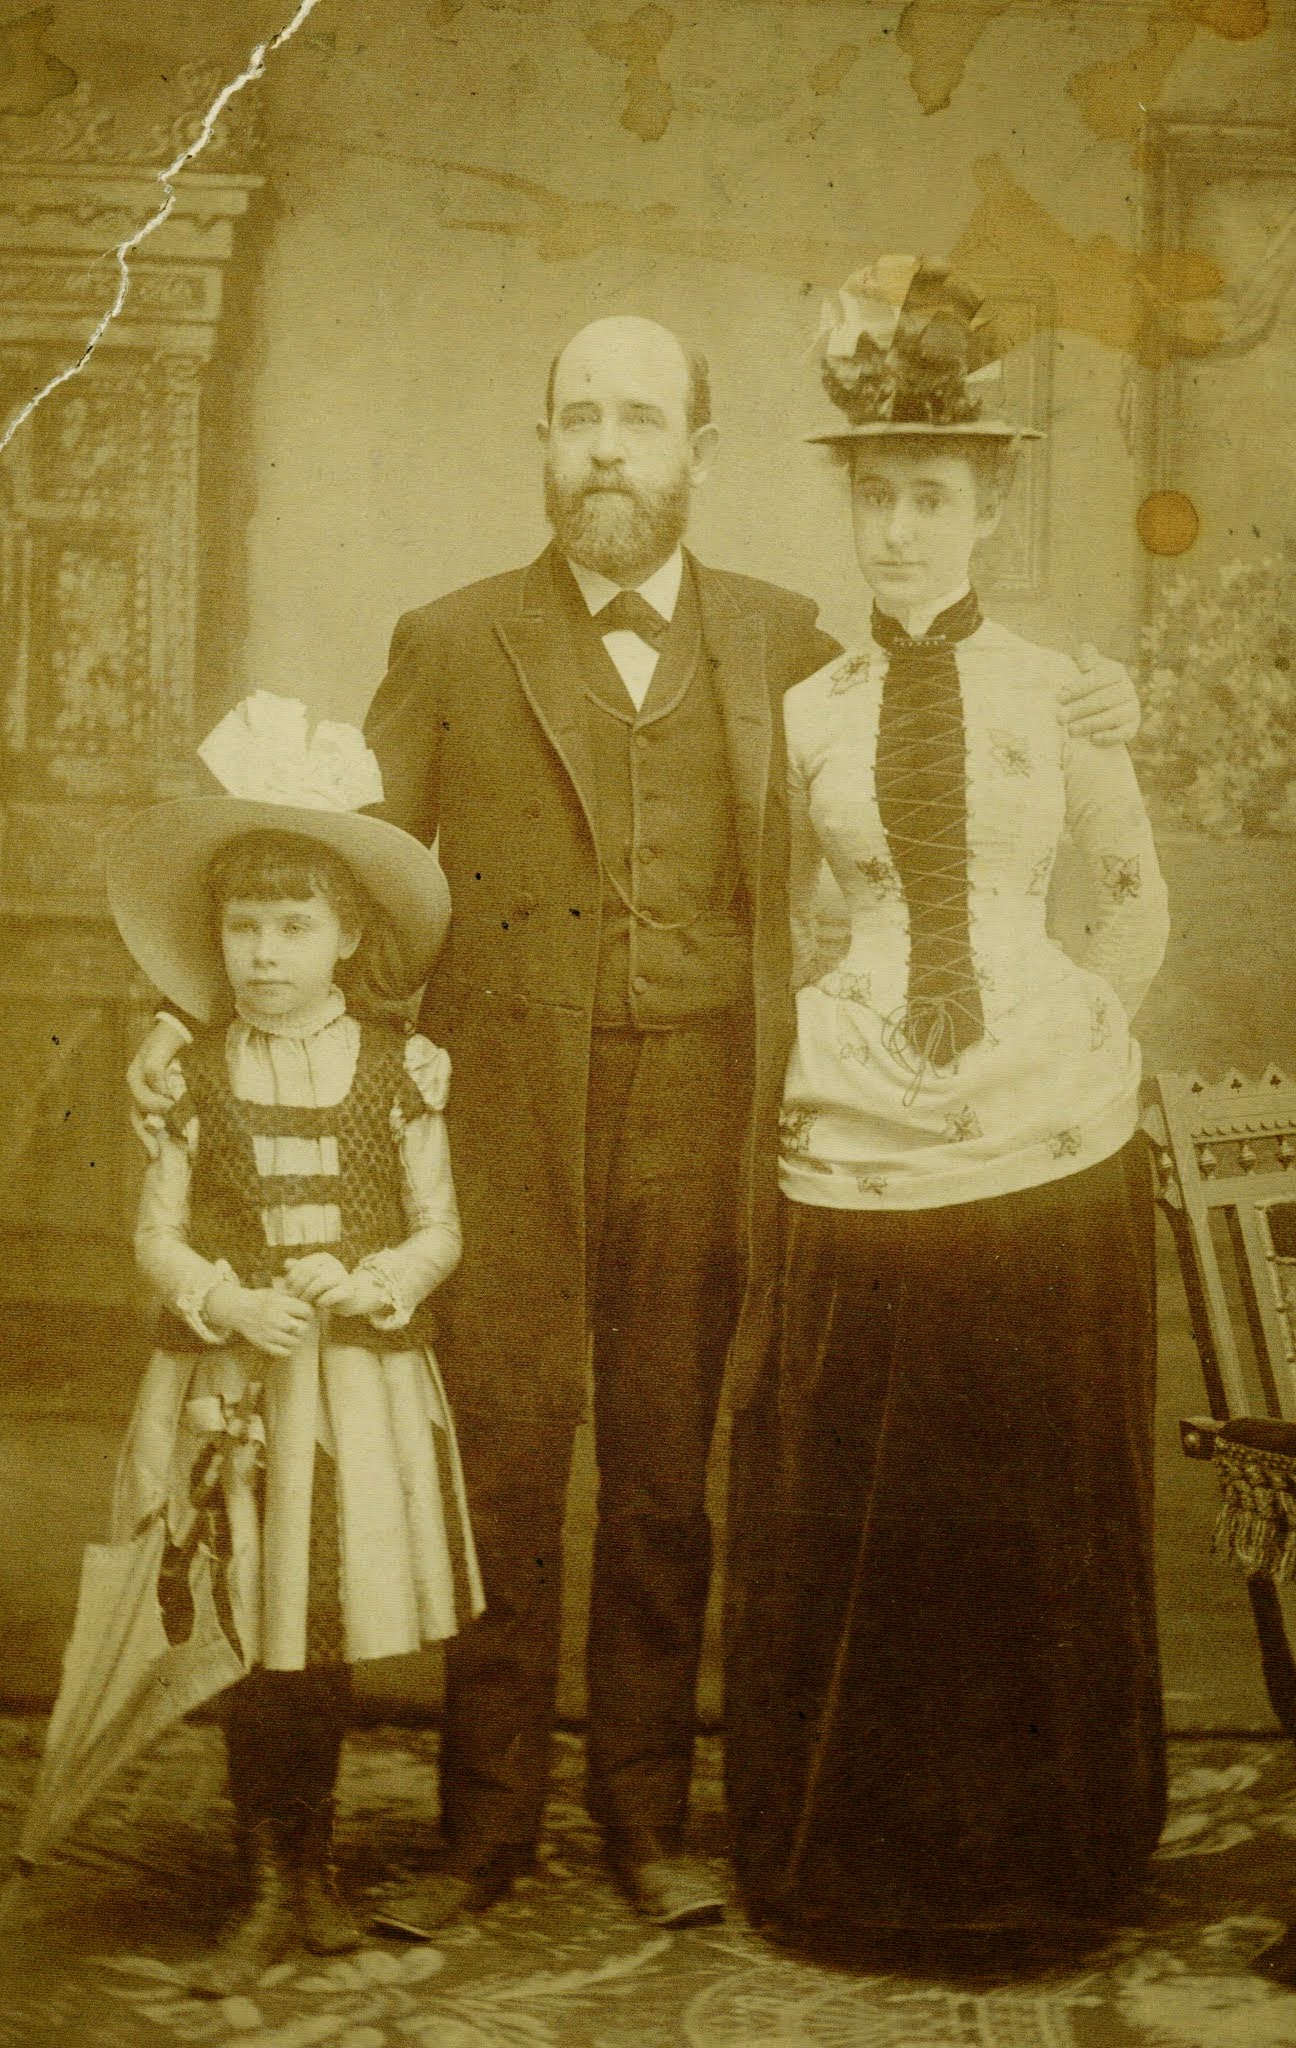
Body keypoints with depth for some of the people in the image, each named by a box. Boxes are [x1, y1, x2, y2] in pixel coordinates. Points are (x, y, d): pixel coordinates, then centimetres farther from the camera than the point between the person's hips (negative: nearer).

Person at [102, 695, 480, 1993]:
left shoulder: (400, 1071, 0)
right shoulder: (196, 1075, 2)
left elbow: (439, 1231, 1)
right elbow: (157, 1232, 3)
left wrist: (365, 1285, -16)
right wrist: (232, 1302, -14)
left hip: (362, 1379, 0)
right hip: (230, 1384, 0)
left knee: (324, 1641, 6)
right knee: (255, 1647, 2)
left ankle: (312, 1866, 25)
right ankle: (271, 1887, 17)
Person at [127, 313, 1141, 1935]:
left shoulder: (782, 641, 9)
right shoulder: (451, 644, 5)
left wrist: (1070, 729, 6)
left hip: (700, 1120, 1)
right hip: (507, 1124, -1)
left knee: (666, 1479, 8)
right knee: (500, 1470, 1)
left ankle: (646, 1818, 22)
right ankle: (487, 1824, 15)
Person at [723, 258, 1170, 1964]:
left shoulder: (1061, 691, 2)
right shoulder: (806, 710, 5)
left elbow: (1137, 894, 13)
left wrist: (1084, 1042, 4)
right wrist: (809, 1065, 5)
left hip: (1051, 1151, -1)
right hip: (859, 1162, 1)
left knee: (1046, 1521, 8)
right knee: (848, 1531, 5)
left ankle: (1036, 1859, 26)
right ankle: (859, 1865, 22)